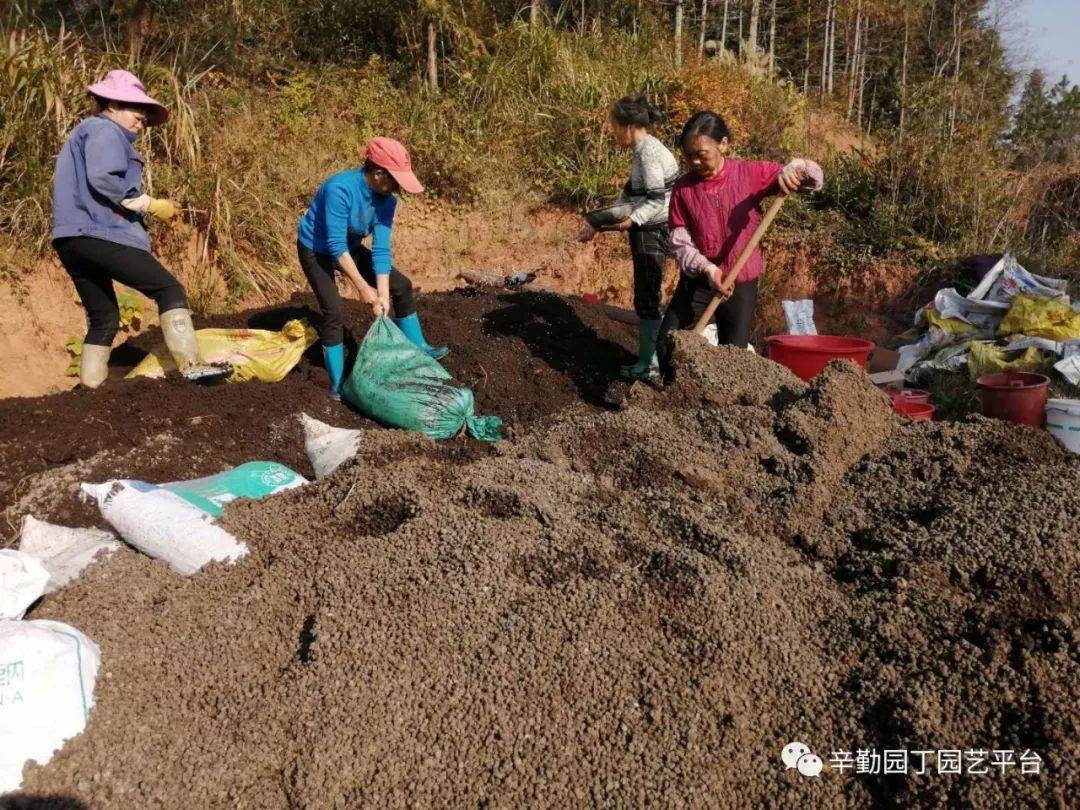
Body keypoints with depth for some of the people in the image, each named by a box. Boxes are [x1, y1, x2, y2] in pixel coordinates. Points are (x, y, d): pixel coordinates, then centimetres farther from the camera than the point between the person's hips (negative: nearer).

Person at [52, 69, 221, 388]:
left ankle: (90, 385, 14)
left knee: (103, 317, 15)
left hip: (74, 238, 10)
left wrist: (140, 206, 16)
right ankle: (190, 364, -22)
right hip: (98, 234, -10)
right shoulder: (104, 131, -1)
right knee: (169, 289, -13)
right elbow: (103, 179, -19)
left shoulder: (84, 135, 31)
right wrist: (148, 204, -12)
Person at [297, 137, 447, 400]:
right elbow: (336, 245, -35)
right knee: (334, 311, -20)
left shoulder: (385, 199, -16)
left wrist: (383, 295, -22)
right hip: (316, 250, -7)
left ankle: (418, 348, 21)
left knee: (401, 286, 5)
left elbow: (381, 248, -16)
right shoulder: (340, 189, -36)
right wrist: (363, 288, -33)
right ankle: (338, 385, -7)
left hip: (349, 248, 7)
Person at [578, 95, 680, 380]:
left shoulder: (649, 152, -16)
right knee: (647, 297, 17)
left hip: (651, 232, -10)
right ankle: (654, 355, 27)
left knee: (646, 298, -2)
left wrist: (632, 221, -33)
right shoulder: (644, 150, 13)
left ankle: (648, 363, 7)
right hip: (648, 231, 10)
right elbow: (629, 195, 19)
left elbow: (657, 200, -21)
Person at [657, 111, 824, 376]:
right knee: (668, 346, -4)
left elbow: (815, 180, -4)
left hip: (740, 284, -1)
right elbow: (679, 242, -5)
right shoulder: (683, 188, -4)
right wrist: (706, 268, -23)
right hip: (696, 281, 2)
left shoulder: (751, 174, -7)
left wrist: (795, 167, -27)